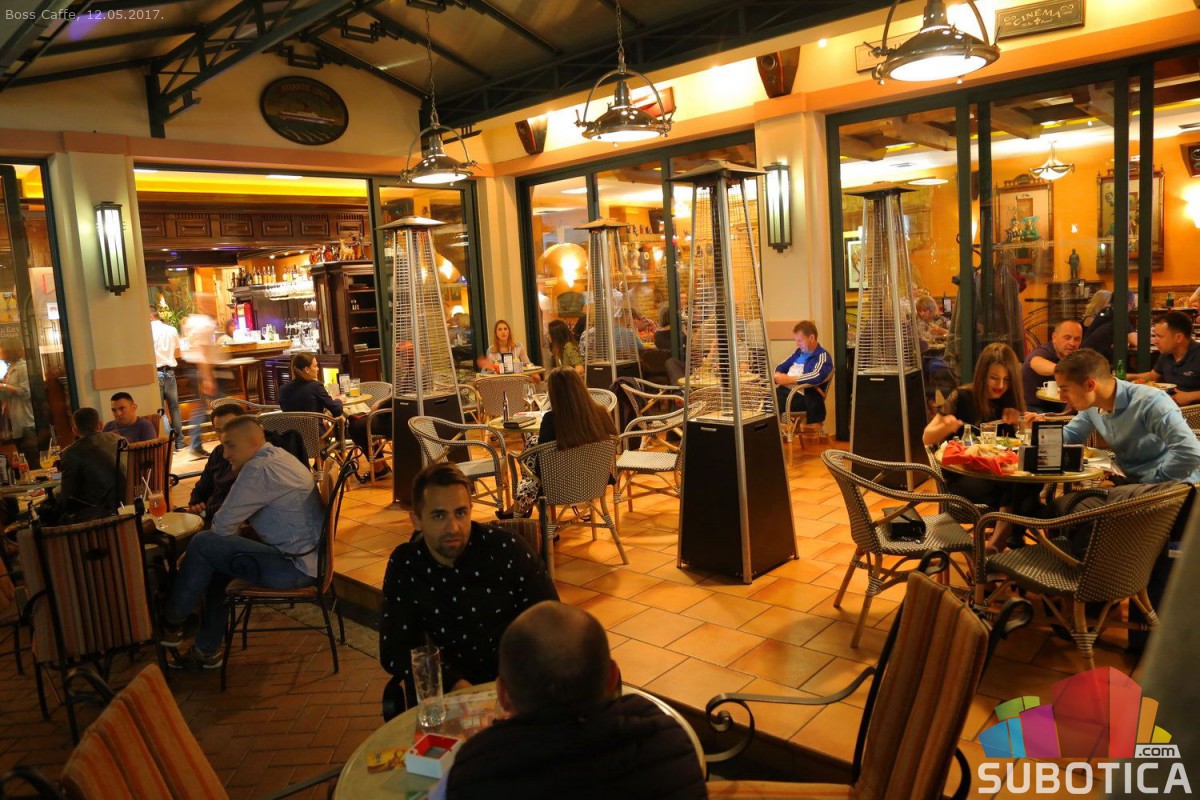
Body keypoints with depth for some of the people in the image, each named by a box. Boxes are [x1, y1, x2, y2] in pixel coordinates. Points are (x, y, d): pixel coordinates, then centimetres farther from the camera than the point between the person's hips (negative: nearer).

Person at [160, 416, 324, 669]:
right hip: (306, 558, 10)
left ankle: (170, 624, 11)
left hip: (296, 567, -10)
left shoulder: (259, 469, -19)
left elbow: (223, 524, -15)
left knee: (202, 545, -9)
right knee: (213, 562, 16)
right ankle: (207, 651, 22)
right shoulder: (277, 456, 12)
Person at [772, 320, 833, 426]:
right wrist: (778, 375, 3)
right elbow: (782, 366, 28)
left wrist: (789, 379, -18)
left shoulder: (822, 356, -3)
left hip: (801, 396, -8)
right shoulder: (799, 352, 22)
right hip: (784, 389, 8)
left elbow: (817, 377, -21)